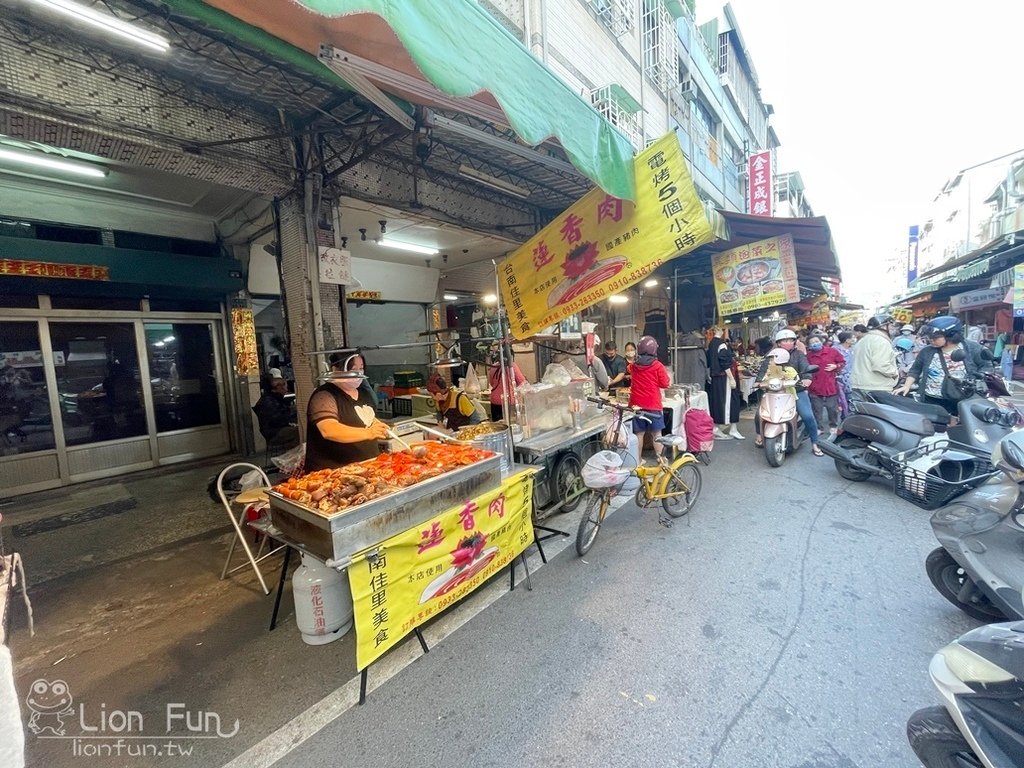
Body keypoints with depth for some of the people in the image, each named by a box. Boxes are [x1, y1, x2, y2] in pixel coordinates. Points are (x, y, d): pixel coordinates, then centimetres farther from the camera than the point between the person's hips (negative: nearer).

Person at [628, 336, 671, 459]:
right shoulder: (657, 365, -9)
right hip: (653, 404, -3)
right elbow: (665, 384, -4)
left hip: (637, 404, 3)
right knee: (656, 433, 6)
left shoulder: (634, 365, 3)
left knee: (639, 433, 10)